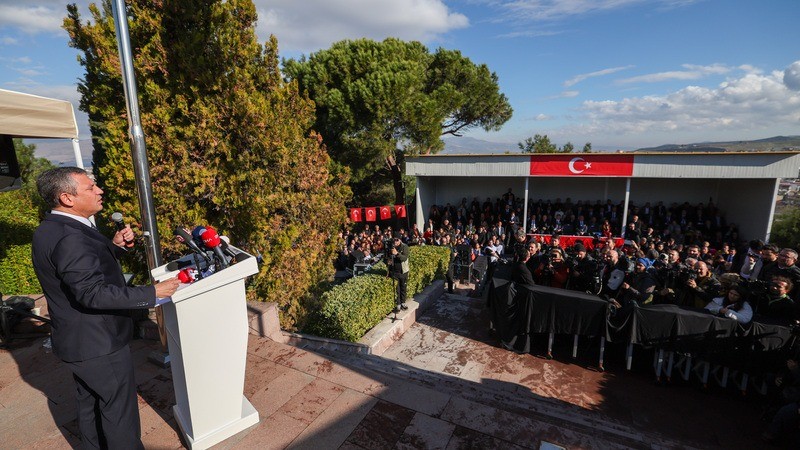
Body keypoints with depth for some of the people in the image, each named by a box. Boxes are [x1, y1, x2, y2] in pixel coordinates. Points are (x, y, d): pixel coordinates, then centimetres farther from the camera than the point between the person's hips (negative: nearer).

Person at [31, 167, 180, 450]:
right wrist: (152, 294, -28)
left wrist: (113, 246, -1)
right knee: (119, 406, 8)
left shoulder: (50, 229, 5)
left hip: (77, 339, 10)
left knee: (90, 403, 25)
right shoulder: (69, 238, -28)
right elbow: (93, 293, -32)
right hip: (98, 342, -10)